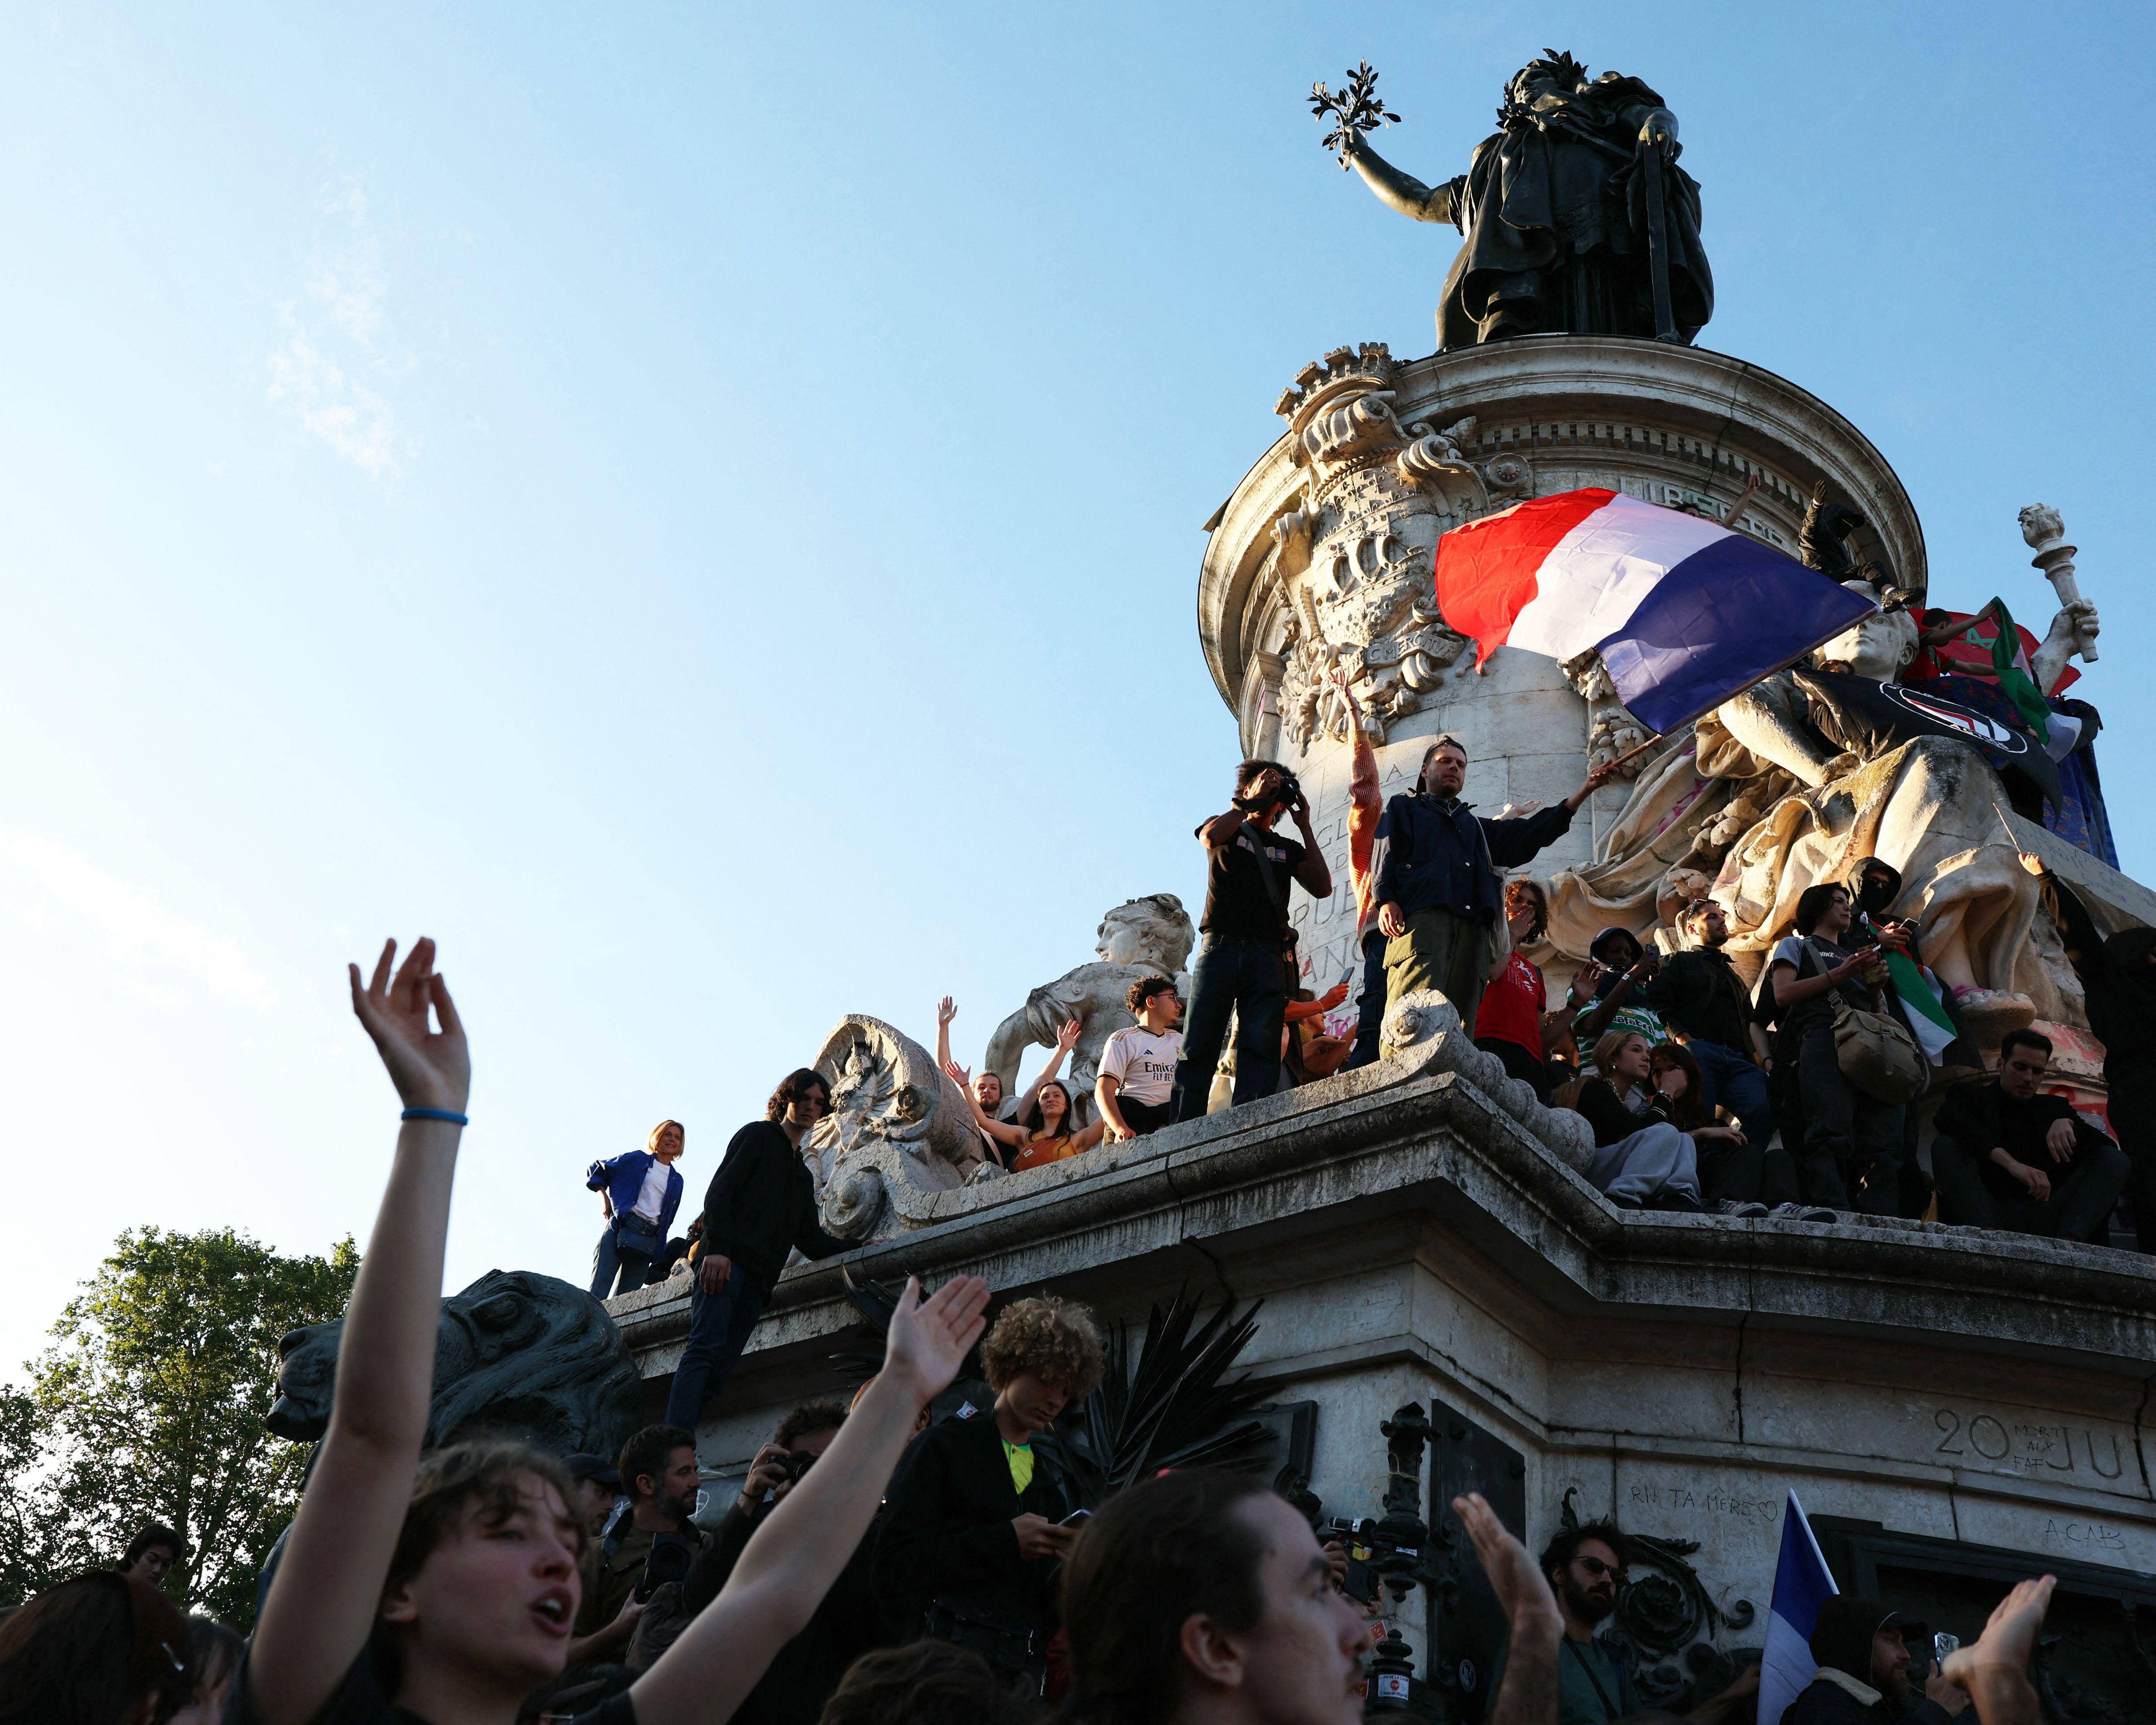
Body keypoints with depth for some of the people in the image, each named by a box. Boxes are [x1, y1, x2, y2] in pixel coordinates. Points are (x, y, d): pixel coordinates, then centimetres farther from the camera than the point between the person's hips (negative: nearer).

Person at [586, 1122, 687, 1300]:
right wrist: (603, 1196, -1)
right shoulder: (636, 1159, 10)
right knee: (597, 1294, -15)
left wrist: (660, 1252, 12)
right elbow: (596, 1169, 14)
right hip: (619, 1230, -4)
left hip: (649, 1242, 4)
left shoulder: (677, 1181, 21)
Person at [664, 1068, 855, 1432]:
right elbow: (720, 1191, -2)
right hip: (728, 1261, -7)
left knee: (718, 1370, -7)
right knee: (705, 1349, -23)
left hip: (759, 1279, 7)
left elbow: (811, 1241, 28)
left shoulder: (803, 1176, 33)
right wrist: (717, 1248, -17)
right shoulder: (758, 1136, 12)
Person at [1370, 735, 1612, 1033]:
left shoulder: (1475, 826, 42)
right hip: (1421, 916, -5)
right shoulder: (1403, 808, 29)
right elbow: (1384, 853, 11)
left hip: (1472, 928, 5)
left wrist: (1586, 789, 21)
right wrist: (1386, 899, -9)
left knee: (1459, 1027, -12)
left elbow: (1529, 833, 28)